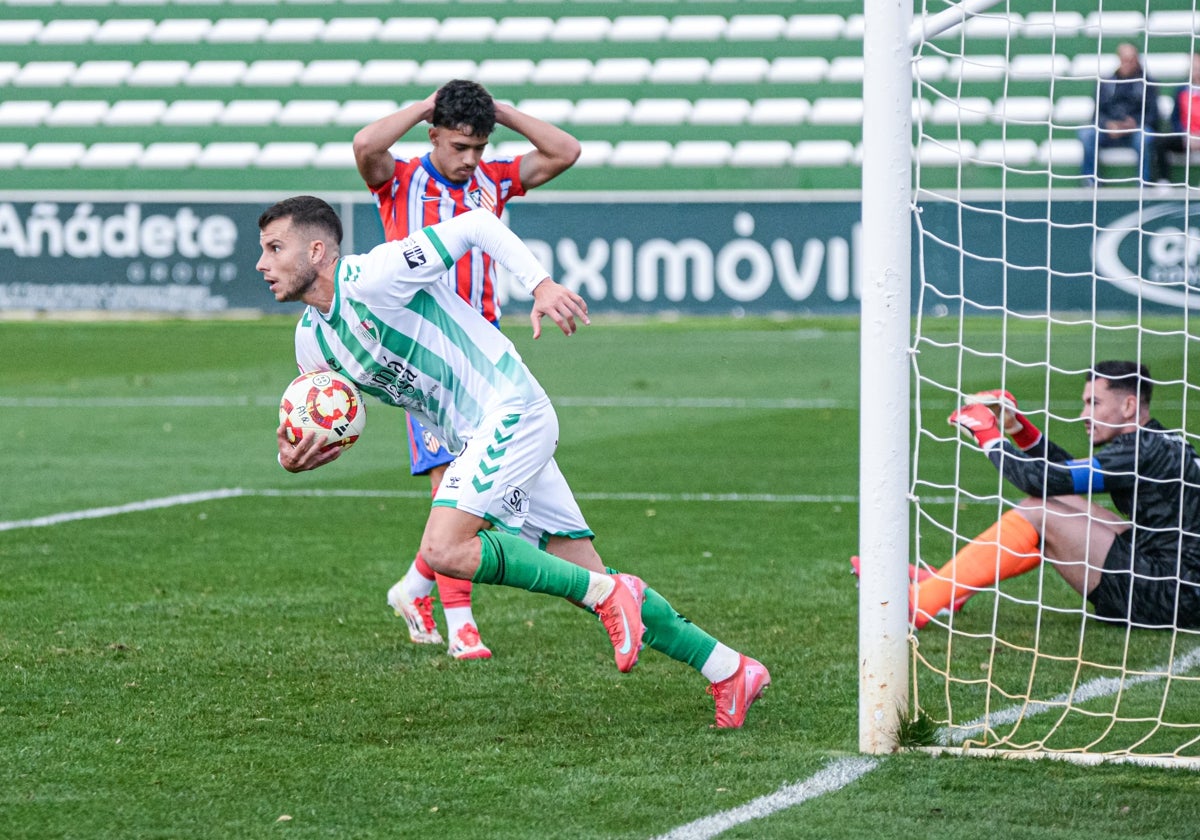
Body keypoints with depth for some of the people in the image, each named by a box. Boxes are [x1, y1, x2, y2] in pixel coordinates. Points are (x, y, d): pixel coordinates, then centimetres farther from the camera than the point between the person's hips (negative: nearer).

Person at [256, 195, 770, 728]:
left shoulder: (371, 278, -16)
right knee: (591, 581, 6)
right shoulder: (312, 341, 8)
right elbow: (325, 426, 17)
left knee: (444, 550, -24)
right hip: (477, 439, 9)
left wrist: (541, 284, -24)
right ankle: (728, 669, 13)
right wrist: (296, 457, -5)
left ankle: (607, 594, -15)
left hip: (510, 410, -9)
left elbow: (477, 224, -14)